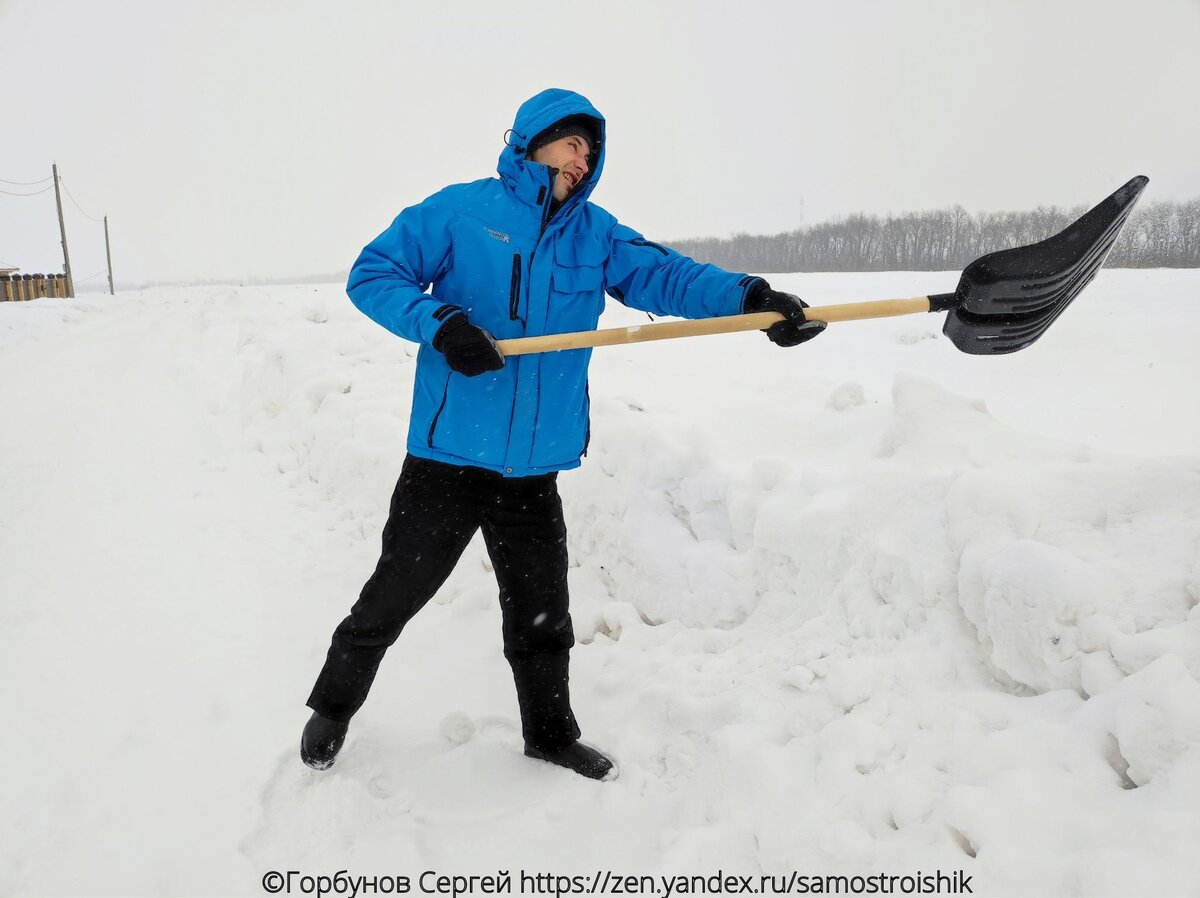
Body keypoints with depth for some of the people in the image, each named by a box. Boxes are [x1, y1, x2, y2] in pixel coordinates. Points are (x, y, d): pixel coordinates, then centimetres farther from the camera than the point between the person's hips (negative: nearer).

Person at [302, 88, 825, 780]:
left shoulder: (596, 233, 6)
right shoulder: (459, 211, -4)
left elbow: (667, 276, -6)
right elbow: (372, 275, -5)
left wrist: (750, 296, -23)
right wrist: (438, 323, -23)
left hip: (535, 468, 4)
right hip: (448, 458, -3)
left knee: (543, 616, 17)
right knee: (393, 599, 11)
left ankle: (551, 733, 39)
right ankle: (334, 708, 38)